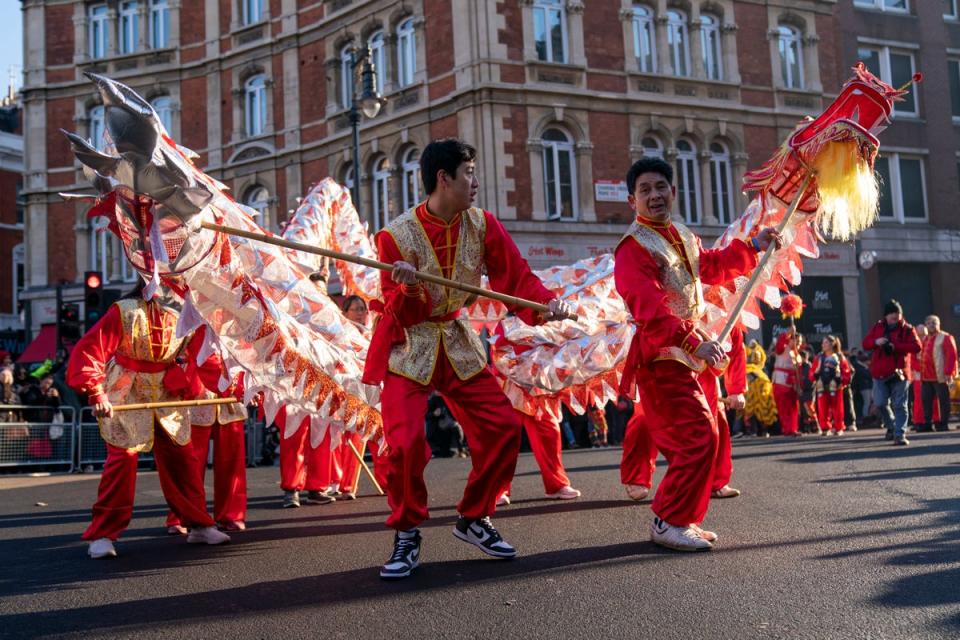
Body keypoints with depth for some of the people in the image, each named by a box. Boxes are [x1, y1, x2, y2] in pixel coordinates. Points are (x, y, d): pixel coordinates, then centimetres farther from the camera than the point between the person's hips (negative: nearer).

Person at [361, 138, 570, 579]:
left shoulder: (482, 225, -4)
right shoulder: (397, 235, -16)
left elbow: (516, 276, -6)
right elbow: (401, 313, -14)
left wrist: (547, 302, -25)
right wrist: (408, 289, -36)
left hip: (457, 341, 5)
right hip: (407, 347, -4)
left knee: (503, 426, -2)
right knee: (405, 441, -18)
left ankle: (473, 519, 19)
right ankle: (406, 537, 6)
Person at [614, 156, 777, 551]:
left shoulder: (682, 237, 14)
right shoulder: (634, 247, -16)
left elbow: (712, 267, 32)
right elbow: (649, 308, -27)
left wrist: (753, 247, 24)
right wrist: (693, 343, -33)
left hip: (683, 355, 10)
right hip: (660, 358, -10)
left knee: (696, 437, 14)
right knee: (697, 436, -13)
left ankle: (678, 519, 24)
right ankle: (669, 523, -2)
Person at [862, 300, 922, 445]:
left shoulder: (907, 329, 0)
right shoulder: (878, 327, 9)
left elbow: (917, 346, -12)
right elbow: (865, 343, 7)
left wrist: (896, 346, -22)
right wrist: (876, 342, -15)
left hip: (899, 372, -2)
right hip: (880, 372, 3)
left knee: (899, 405, -2)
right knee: (880, 403, 0)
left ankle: (899, 435, 1)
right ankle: (891, 426, 25)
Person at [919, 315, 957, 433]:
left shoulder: (945, 337, -5)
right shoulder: (925, 339, 19)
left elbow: (952, 355, -12)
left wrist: (948, 373, -18)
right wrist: (922, 372, 15)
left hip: (940, 376, -8)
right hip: (927, 376, 8)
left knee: (943, 400, -2)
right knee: (926, 399, 8)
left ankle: (943, 424, 2)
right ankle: (927, 423, 15)